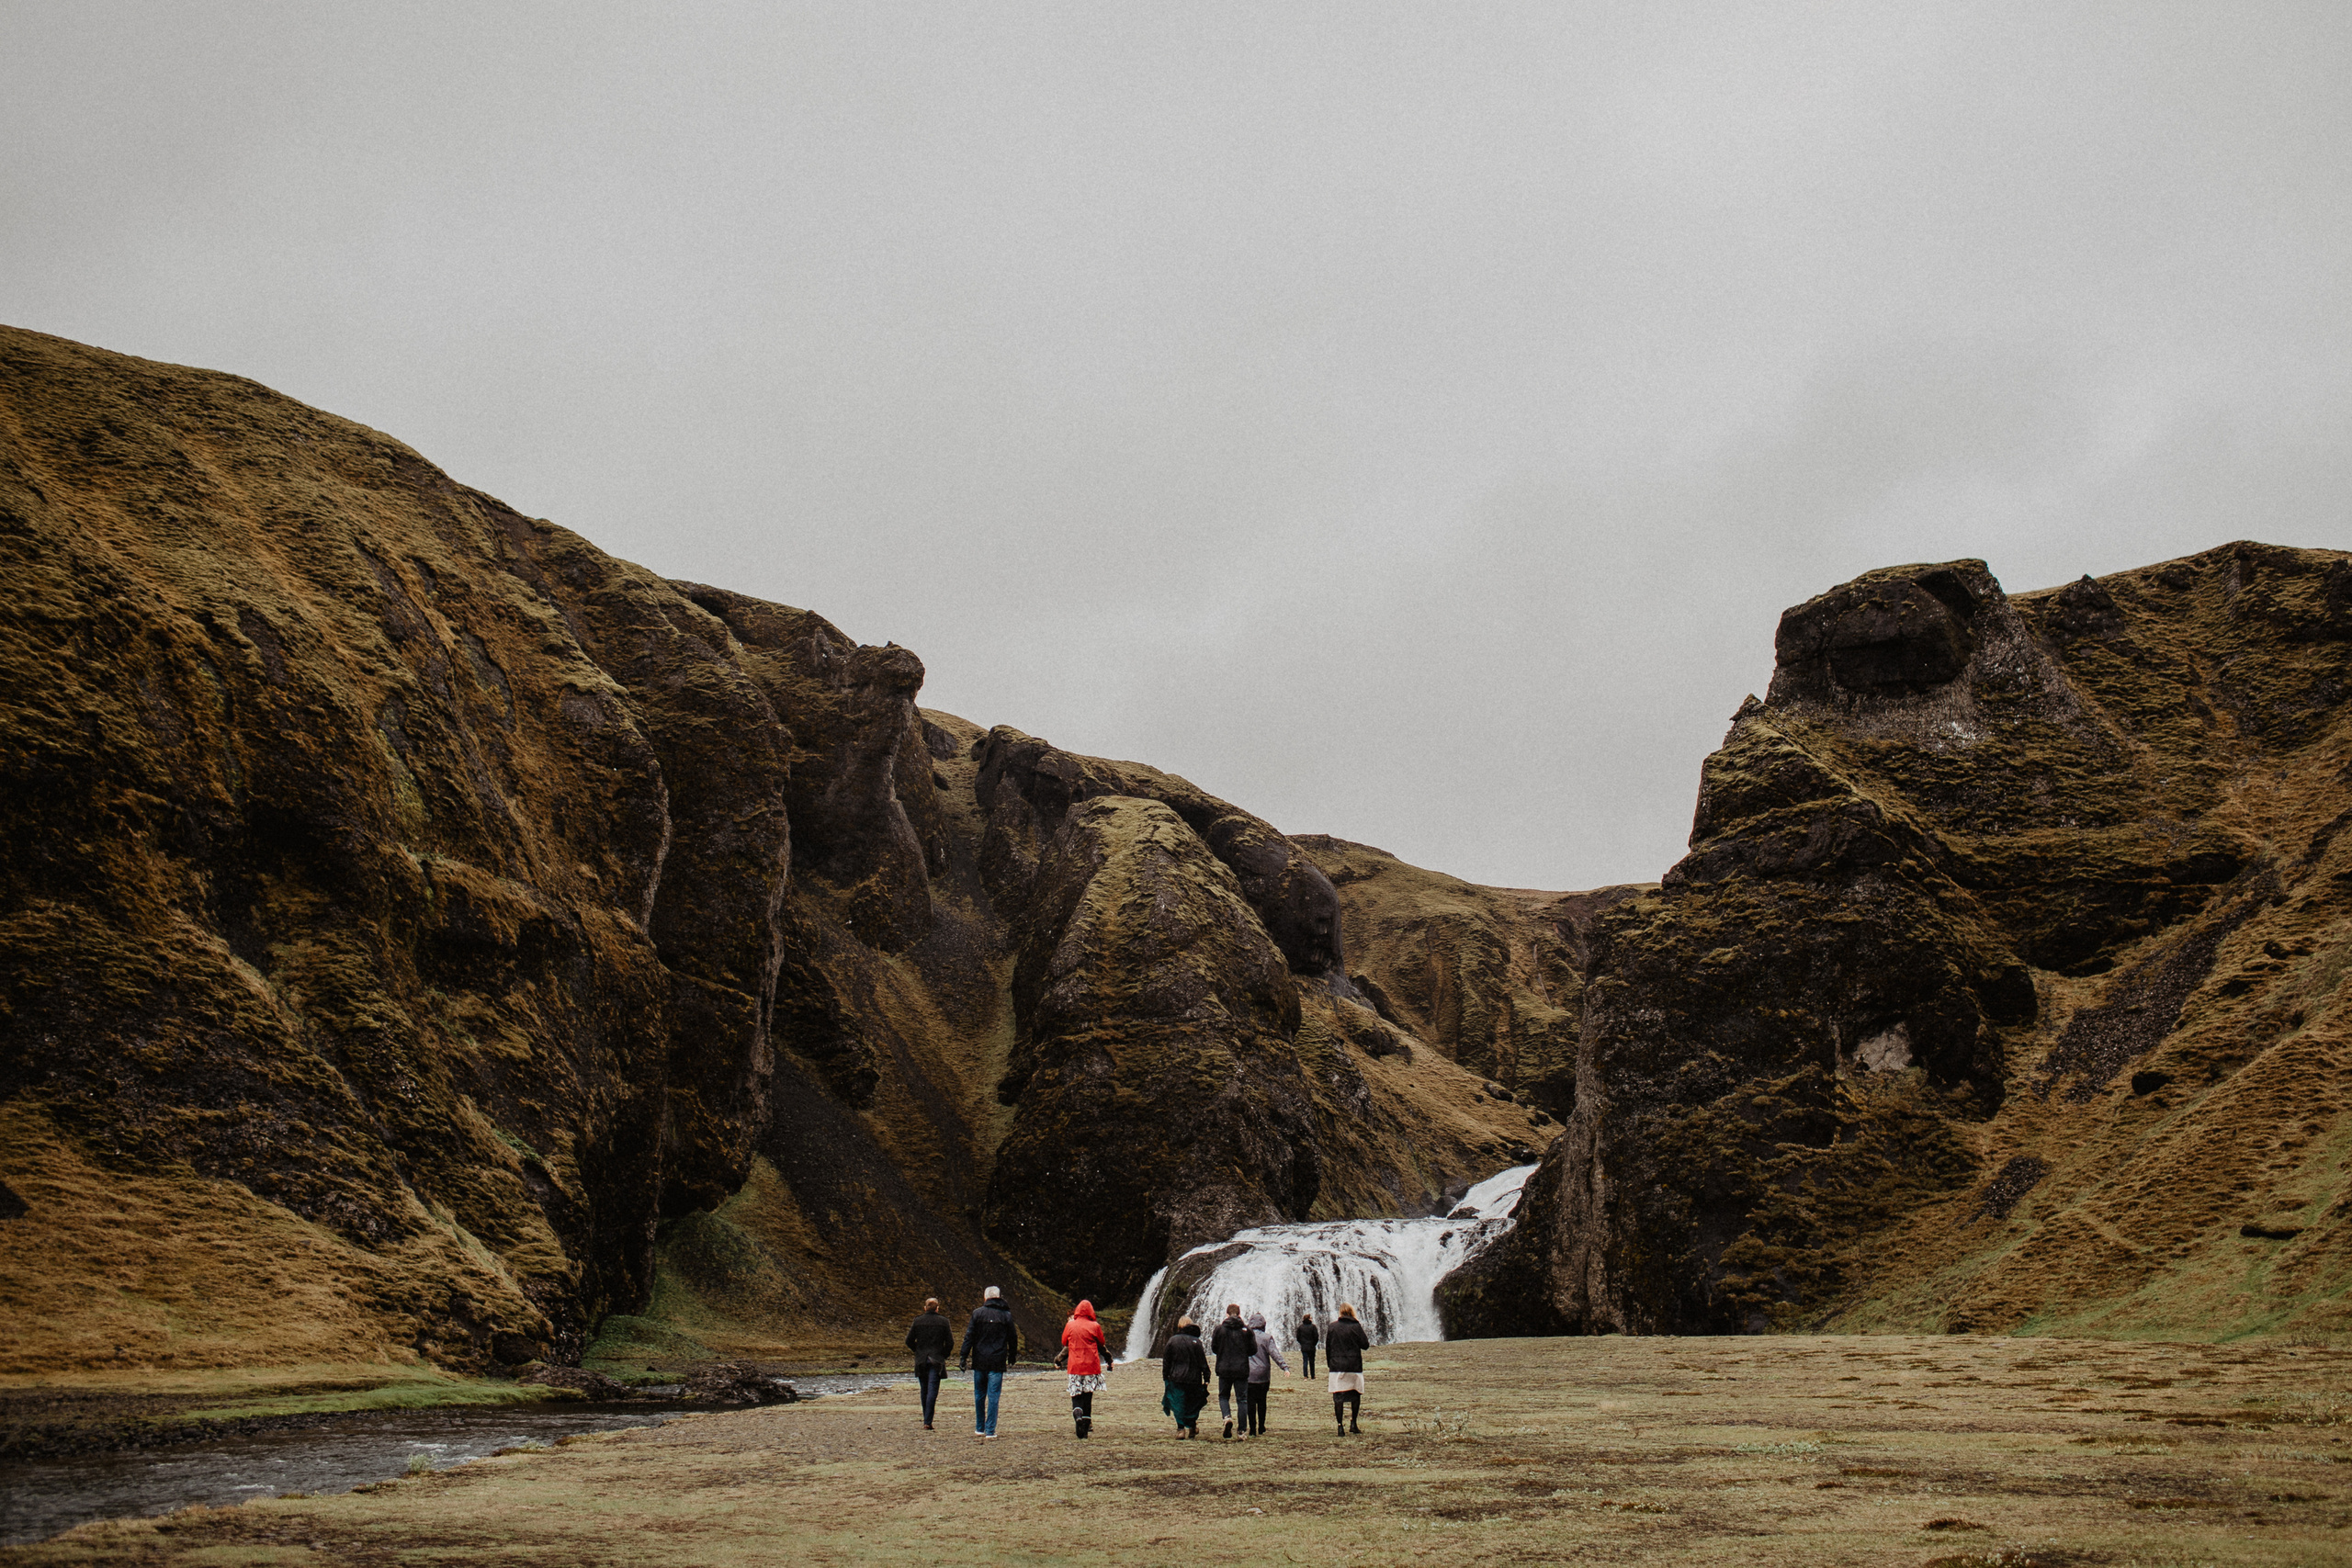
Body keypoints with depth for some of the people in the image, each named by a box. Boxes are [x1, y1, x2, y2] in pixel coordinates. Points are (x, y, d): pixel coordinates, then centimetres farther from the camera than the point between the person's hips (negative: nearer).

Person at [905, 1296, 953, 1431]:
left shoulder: (918, 1321, 1)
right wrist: (943, 1355, 11)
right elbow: (950, 1343, -4)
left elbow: (909, 1341, 2)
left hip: (921, 1360, 2)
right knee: (932, 1391, -5)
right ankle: (927, 1422, -14)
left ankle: (926, 1419, 23)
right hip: (936, 1361, -2)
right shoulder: (943, 1322, -2)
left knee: (924, 1390, 15)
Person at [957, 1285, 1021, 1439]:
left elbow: (969, 1337, -4)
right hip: (997, 1362, -1)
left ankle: (979, 1428, 20)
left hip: (979, 1362, 1)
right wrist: (1012, 1357, 21)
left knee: (979, 1395, 13)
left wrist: (963, 1357, -2)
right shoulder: (1006, 1315, 2)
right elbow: (1013, 1338, 8)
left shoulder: (978, 1314, -1)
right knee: (993, 1396, 1)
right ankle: (990, 1430, -3)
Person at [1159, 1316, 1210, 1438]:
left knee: (1178, 1405, 4)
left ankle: (1181, 1428, -8)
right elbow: (1203, 1362, -3)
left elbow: (1166, 1360, 4)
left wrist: (1165, 1377, 12)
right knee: (1193, 1404, 15)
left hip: (1176, 1378, 0)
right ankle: (1192, 1428, 17)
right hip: (1193, 1378, 0)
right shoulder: (1196, 1341, -3)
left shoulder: (1172, 1340, 1)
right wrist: (1206, 1378, 0)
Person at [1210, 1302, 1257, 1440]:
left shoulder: (1220, 1329, -4)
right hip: (1242, 1370, 0)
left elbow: (1214, 1348, 1)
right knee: (1242, 1399, 8)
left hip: (1224, 1370, 0)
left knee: (1223, 1396, 17)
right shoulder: (1246, 1330, -3)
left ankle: (1227, 1417, -11)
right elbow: (1253, 1350, 0)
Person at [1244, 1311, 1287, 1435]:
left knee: (1250, 1403, 2)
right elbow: (1274, 1354, -13)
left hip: (1248, 1375, 0)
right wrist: (1284, 1366, -16)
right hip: (1263, 1376, 0)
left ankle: (1252, 1430, -3)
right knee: (1262, 1402, 14)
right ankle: (1261, 1429, 19)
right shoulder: (1267, 1338, -3)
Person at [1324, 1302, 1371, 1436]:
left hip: (1336, 1366, 1)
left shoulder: (1332, 1327, 2)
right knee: (1356, 1395, 15)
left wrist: (1330, 1363, 15)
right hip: (1354, 1367, -1)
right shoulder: (1356, 1327, -4)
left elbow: (1327, 1347, 6)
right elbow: (1365, 1345, -1)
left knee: (1338, 1397, 1)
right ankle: (1353, 1423, 11)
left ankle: (1340, 1426, -3)